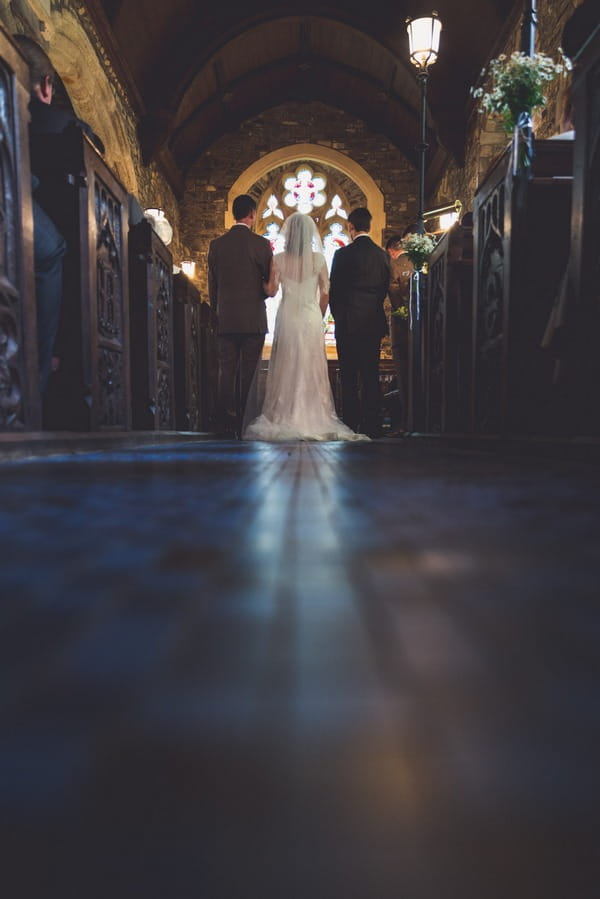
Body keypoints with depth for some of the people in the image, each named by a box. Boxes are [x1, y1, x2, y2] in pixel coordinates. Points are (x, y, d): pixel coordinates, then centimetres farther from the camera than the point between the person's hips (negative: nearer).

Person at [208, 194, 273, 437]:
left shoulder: (216, 244, 6)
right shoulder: (261, 244, -4)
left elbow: (212, 286, 10)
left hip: (225, 319, 3)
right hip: (254, 319, -3)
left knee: (226, 372, 5)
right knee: (249, 374, 0)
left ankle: (225, 425, 3)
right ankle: (246, 424, 2)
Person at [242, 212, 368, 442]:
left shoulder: (279, 259, -5)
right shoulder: (319, 259, -2)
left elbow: (271, 290, -5)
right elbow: (325, 293, 1)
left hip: (287, 318, 0)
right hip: (311, 318, 1)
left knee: (286, 369, 7)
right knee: (312, 369, 7)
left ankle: (285, 418, 9)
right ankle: (314, 418, 11)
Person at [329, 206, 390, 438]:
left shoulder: (343, 254, -7)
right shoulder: (383, 255, 7)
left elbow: (333, 291, -3)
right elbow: (385, 289, 12)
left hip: (348, 323, -4)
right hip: (375, 324, 4)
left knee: (349, 378, 0)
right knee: (371, 377, 7)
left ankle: (351, 425, 2)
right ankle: (372, 426, 10)